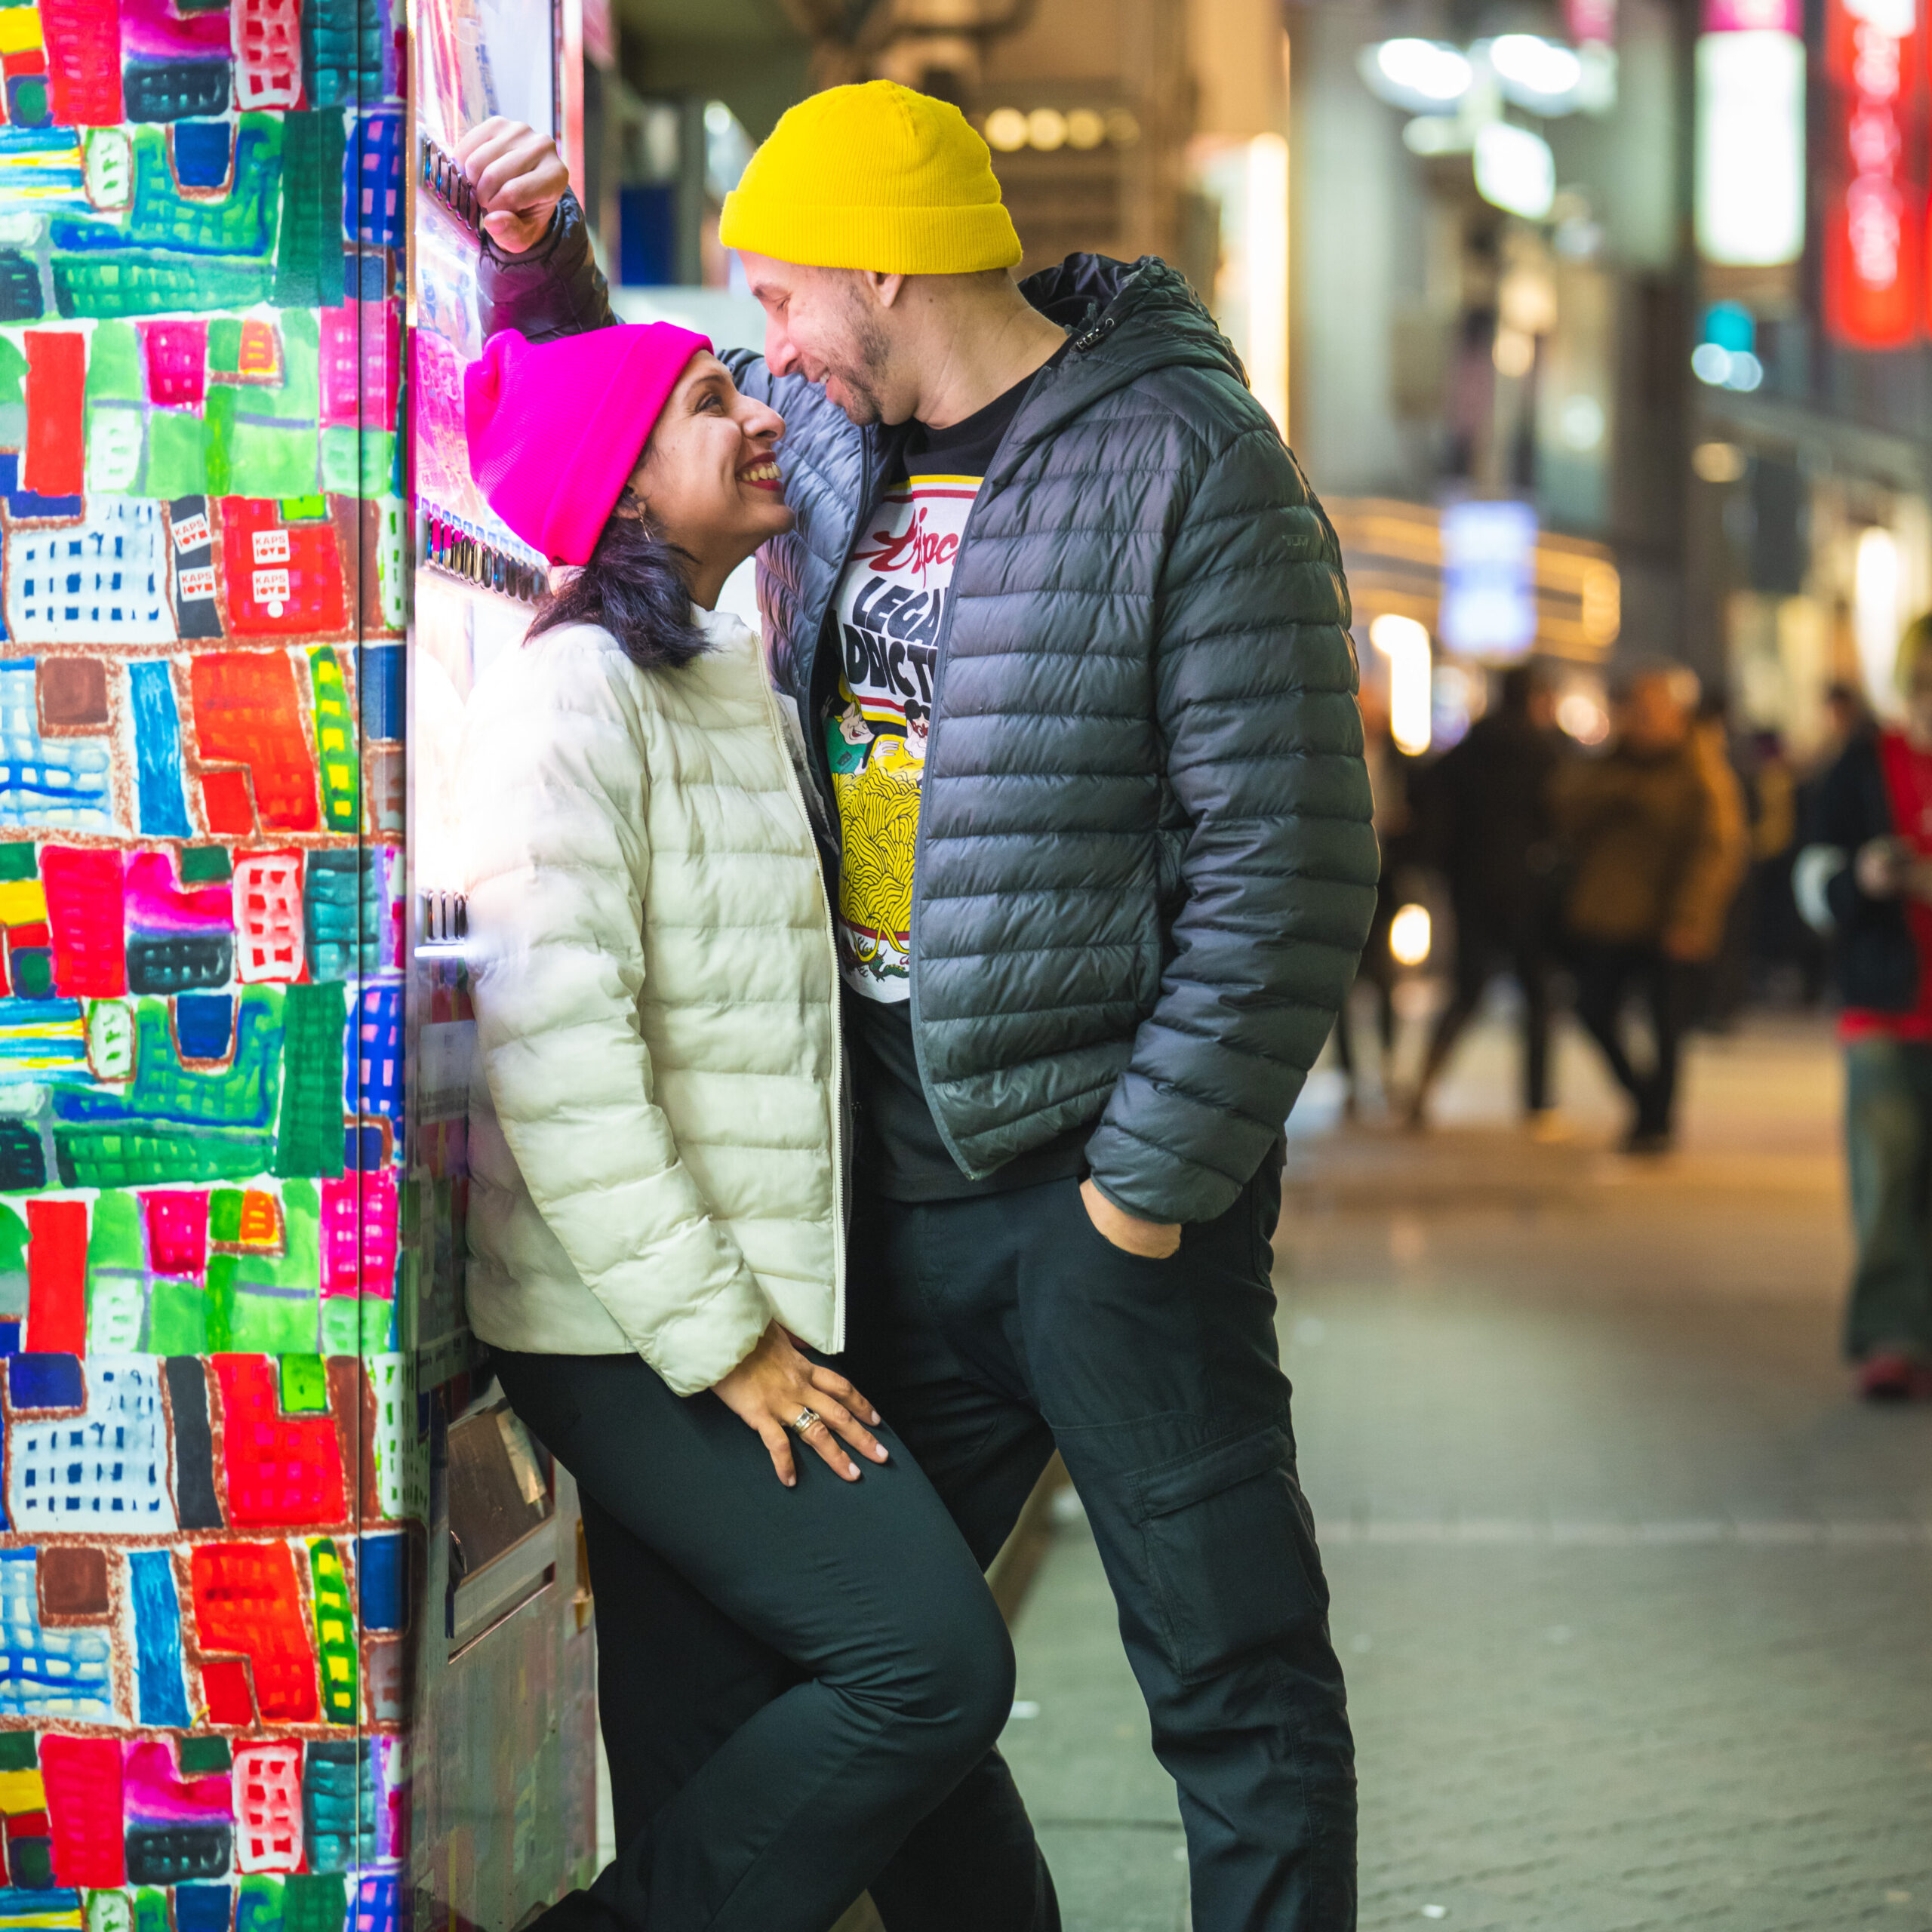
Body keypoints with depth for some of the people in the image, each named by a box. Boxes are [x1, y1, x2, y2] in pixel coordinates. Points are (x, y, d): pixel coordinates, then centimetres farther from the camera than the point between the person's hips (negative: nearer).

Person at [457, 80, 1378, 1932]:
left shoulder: (1186, 467, -11)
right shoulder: (837, 440, 10)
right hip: (890, 1187, 7)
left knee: (1234, 1687, -1)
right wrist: (536, 256, 12)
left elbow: (1285, 864, -15)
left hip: (1100, 1179, -7)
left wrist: (1150, 1179, -15)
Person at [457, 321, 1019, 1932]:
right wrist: (717, 1340, -18)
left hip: (731, 1315, 9)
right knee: (934, 1662, -13)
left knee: (688, 1735, 11)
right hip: (631, 1334, -9)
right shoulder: (571, 692, -12)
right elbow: (553, 1050, -20)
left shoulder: (730, 683, 18)